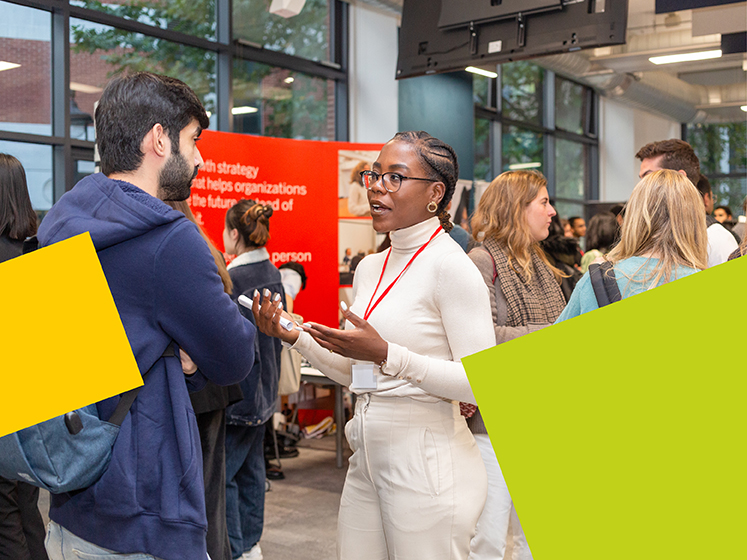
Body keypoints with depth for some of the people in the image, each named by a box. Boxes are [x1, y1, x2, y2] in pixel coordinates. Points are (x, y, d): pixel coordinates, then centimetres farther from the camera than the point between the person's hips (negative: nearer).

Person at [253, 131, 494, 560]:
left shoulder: (450, 266, -12)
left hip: (428, 463, -7)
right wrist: (294, 336, 6)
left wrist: (387, 355, -24)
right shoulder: (370, 268, 11)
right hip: (367, 458, 7)